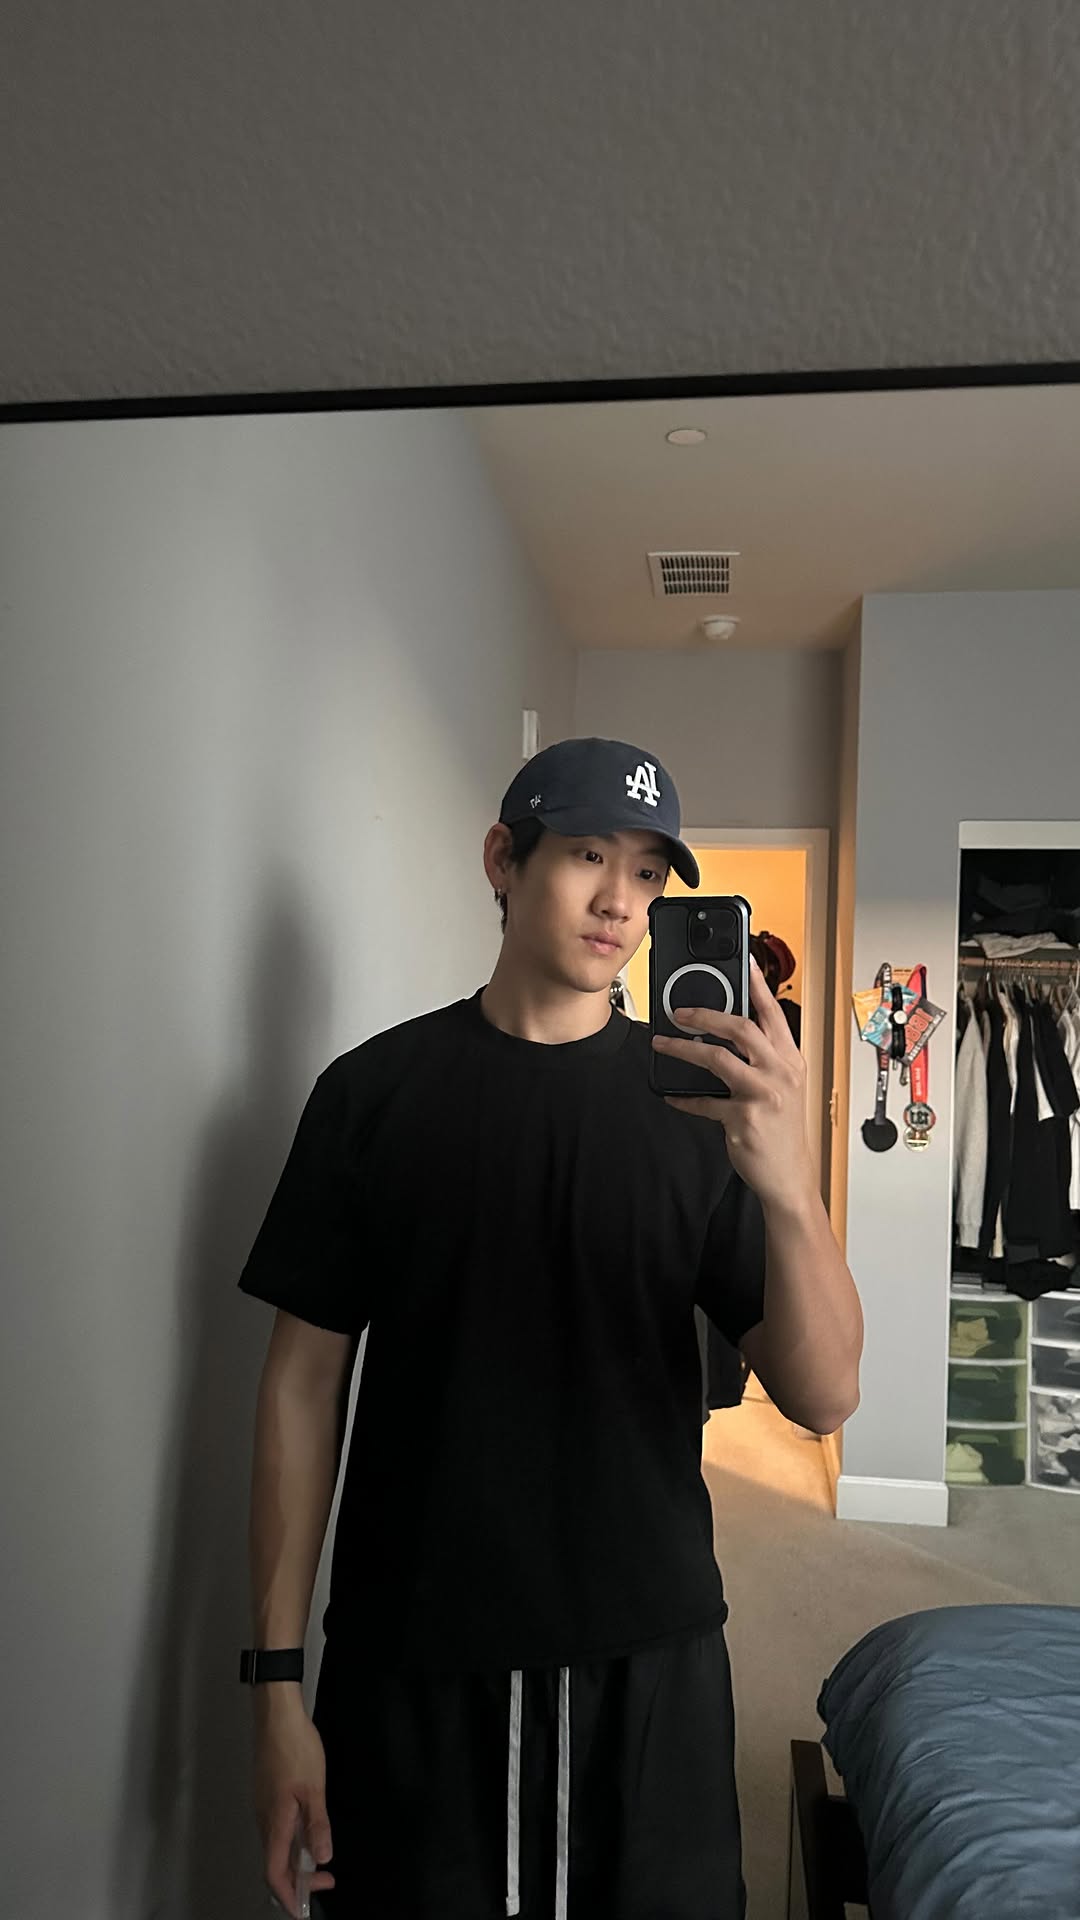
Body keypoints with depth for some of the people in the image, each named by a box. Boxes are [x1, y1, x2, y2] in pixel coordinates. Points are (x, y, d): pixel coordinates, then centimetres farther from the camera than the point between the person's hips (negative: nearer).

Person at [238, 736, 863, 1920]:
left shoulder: (696, 1099, -4)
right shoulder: (374, 1091, -5)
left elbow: (822, 1398, -10)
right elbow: (305, 1383, -2)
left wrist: (789, 1187, -29)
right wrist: (277, 1681, -4)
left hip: (648, 1651, 1)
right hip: (409, 1663, 0)